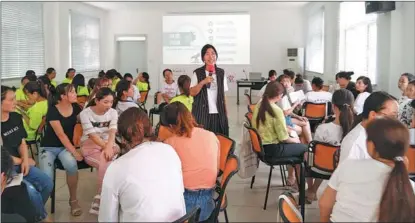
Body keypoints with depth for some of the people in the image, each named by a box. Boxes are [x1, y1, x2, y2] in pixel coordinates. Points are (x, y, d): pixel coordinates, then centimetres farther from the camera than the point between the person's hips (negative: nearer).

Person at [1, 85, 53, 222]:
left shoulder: (16, 117, 2)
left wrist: (25, 160, -8)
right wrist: (22, 161, -5)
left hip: (20, 163, 7)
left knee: (47, 184, -5)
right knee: (31, 191, -23)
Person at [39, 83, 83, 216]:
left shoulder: (75, 107, -2)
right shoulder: (53, 111, -17)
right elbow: (61, 135, -20)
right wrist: (74, 152, -23)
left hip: (66, 146, 3)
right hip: (48, 147, -3)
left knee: (71, 165, -33)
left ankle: (73, 200, -11)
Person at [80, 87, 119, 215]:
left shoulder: (113, 112, 1)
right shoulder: (85, 113, -9)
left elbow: (112, 132, -14)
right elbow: (92, 135, -16)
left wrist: (109, 147, -33)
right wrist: (105, 146, -29)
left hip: (108, 144, 3)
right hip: (90, 146, -3)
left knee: (106, 162, -32)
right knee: (107, 164, -31)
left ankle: (100, 199, -21)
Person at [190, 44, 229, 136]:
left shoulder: (221, 73, 9)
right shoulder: (197, 73, 0)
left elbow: (223, 94, 12)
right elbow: (192, 93, -4)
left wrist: (225, 111, 8)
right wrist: (203, 82, -16)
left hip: (218, 113, 3)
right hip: (201, 113, -2)